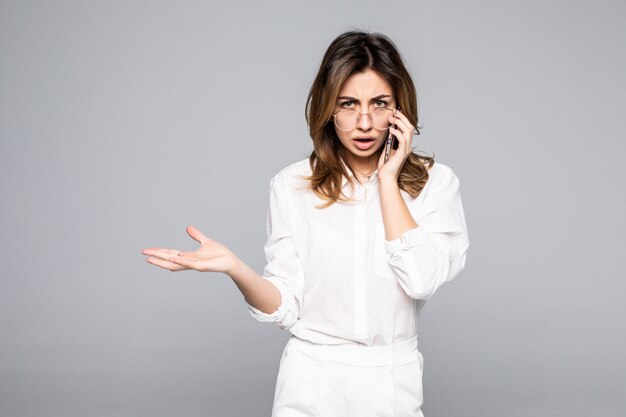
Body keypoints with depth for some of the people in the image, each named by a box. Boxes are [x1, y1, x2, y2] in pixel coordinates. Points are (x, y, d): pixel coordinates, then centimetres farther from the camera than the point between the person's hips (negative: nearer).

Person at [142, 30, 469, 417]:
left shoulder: (435, 182, -6)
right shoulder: (293, 185, -5)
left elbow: (422, 280, -20)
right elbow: (285, 308, -6)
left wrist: (387, 179, -15)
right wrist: (235, 268, -24)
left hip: (394, 385, 0)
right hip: (310, 384, 0)